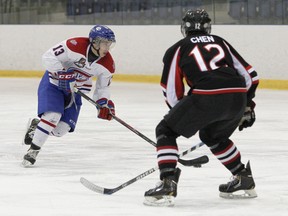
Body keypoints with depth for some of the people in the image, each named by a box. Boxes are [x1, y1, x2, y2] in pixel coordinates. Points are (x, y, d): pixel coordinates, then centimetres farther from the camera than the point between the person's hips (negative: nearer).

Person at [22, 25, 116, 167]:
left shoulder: (107, 64, -11)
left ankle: (37, 126, 27)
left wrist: (104, 104, -13)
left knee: (61, 129, -3)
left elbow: (102, 87, 3)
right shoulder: (76, 45, -28)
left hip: (73, 90, 6)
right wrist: (63, 73, -32)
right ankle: (32, 151, -12)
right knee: (52, 116, -25)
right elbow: (48, 57, -27)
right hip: (53, 83, -5)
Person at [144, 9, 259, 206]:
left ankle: (168, 184, -5)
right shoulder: (220, 42, 29)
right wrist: (248, 107, 36)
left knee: (166, 131, 11)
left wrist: (187, 122, 30)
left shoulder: (177, 49, 19)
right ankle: (244, 180, 36)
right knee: (212, 136, 33)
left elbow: (172, 94, 16)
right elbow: (250, 75, 26)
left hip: (206, 96, -5)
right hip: (238, 97, 5)